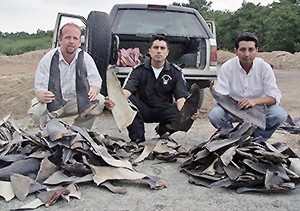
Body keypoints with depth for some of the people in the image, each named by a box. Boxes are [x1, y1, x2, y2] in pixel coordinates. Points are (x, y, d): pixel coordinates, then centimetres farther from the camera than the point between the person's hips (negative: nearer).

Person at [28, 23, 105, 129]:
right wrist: (42, 96, -40)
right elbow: (39, 88, -14)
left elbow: (96, 82, -2)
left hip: (77, 101, 3)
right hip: (52, 102, -3)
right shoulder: (47, 59, -14)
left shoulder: (86, 58, -7)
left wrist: (94, 90, -28)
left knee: (100, 101, -21)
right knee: (36, 111, -33)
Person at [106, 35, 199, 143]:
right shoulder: (139, 70, -3)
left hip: (163, 110, 1)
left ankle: (162, 130, 6)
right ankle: (138, 141, -16)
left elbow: (181, 97, -10)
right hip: (143, 109, -1)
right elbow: (127, 90, -18)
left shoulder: (175, 72, 0)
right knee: (127, 101, -31)